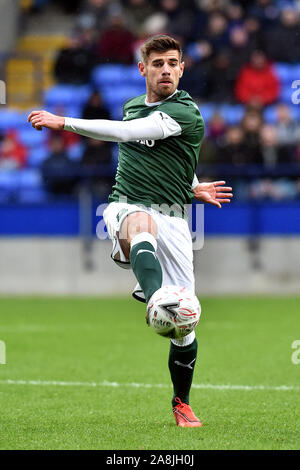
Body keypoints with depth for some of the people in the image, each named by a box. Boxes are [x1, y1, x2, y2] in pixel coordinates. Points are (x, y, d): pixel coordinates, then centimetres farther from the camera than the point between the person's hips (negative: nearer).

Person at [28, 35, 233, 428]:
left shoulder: (187, 113, -7)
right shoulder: (131, 106, 15)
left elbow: (127, 133, -18)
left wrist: (63, 122, -16)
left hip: (171, 217, -2)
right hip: (125, 204, 2)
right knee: (141, 222, -39)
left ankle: (181, 402, 21)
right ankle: (153, 301, -67)